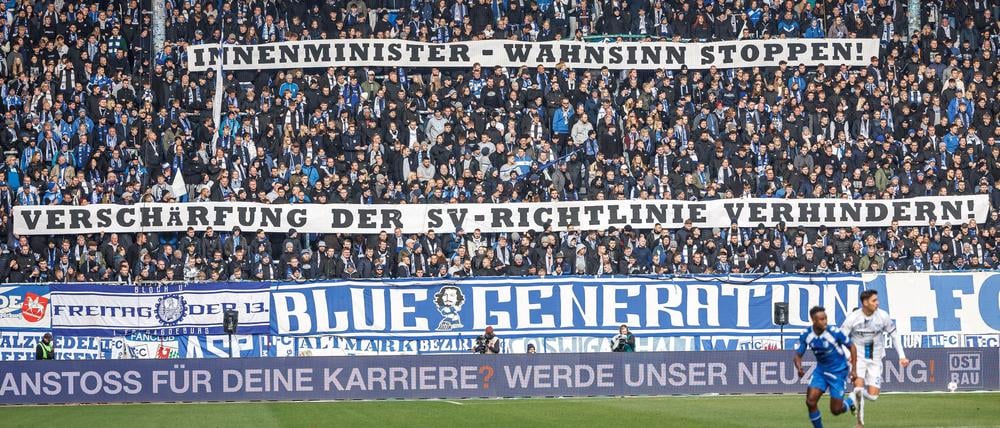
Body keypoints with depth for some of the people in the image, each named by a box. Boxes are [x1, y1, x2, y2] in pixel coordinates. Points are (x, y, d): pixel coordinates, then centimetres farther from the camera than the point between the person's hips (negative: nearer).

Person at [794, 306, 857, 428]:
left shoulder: (834, 332, -20)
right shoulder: (806, 335, -10)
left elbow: (852, 347, -8)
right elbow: (798, 355, -3)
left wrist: (853, 369, -13)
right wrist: (799, 368, -26)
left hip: (838, 372, -3)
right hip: (820, 371, 3)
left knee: (835, 410, -2)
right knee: (810, 401, -14)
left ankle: (851, 402, 32)